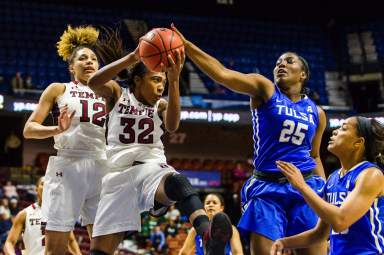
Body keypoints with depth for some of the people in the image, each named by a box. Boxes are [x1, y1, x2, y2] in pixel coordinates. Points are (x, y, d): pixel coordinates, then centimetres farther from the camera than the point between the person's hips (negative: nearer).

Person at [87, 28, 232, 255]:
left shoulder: (161, 106, 15)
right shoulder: (117, 94, 13)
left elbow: (172, 126, -9)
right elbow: (94, 82, -10)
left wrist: (174, 81, -22)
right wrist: (132, 58, -23)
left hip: (152, 168, -1)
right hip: (120, 173, 1)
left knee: (177, 182, -39)